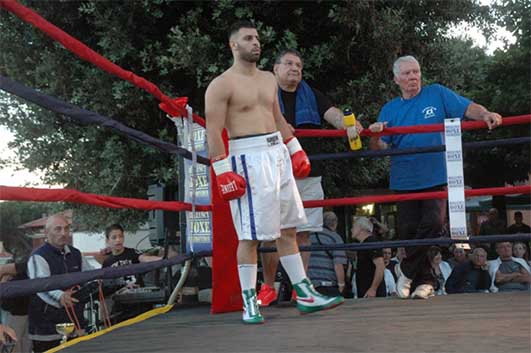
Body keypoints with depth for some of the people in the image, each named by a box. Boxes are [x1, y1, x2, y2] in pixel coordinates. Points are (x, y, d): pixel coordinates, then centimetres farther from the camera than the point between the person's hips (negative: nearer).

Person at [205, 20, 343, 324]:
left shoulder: (268, 79, 17)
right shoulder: (221, 85, -6)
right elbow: (214, 131, -11)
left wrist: (296, 151, 20)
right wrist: (222, 171, -18)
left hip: (278, 153, 7)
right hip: (248, 159, -7)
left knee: (288, 229, 10)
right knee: (250, 235, -4)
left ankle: (305, 295, 17)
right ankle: (249, 304, 7)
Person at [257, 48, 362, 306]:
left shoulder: (311, 96, 16)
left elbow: (332, 113, 0)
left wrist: (347, 125, -22)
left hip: (308, 176, 3)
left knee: (303, 233, 4)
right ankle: (268, 288, 12)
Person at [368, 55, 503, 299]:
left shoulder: (437, 94, 6)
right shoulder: (389, 110, 10)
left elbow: (468, 108, -2)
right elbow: (380, 149, 3)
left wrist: (486, 115, -22)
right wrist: (375, 136, -18)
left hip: (436, 178, -2)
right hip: (405, 181, 2)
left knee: (433, 224, -12)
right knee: (408, 231, 2)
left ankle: (407, 270, 7)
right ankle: (426, 279, 18)